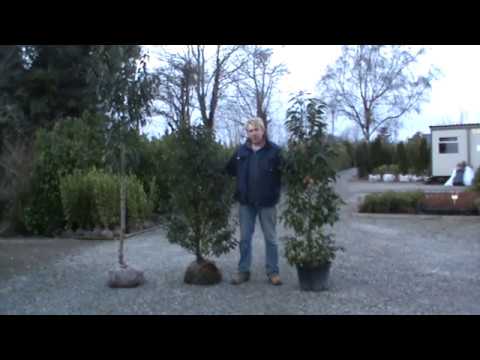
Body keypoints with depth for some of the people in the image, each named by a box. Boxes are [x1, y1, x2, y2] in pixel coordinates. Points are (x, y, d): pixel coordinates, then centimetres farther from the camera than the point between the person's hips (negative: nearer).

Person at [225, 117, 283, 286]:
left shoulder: (274, 150, -7)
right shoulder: (241, 151, 4)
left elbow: (284, 173, -10)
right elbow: (230, 171, 10)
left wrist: (276, 193, -21)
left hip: (267, 202, -3)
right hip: (246, 202, 3)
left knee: (270, 238, 8)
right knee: (245, 238, 10)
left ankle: (273, 271, 18)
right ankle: (243, 270, 21)